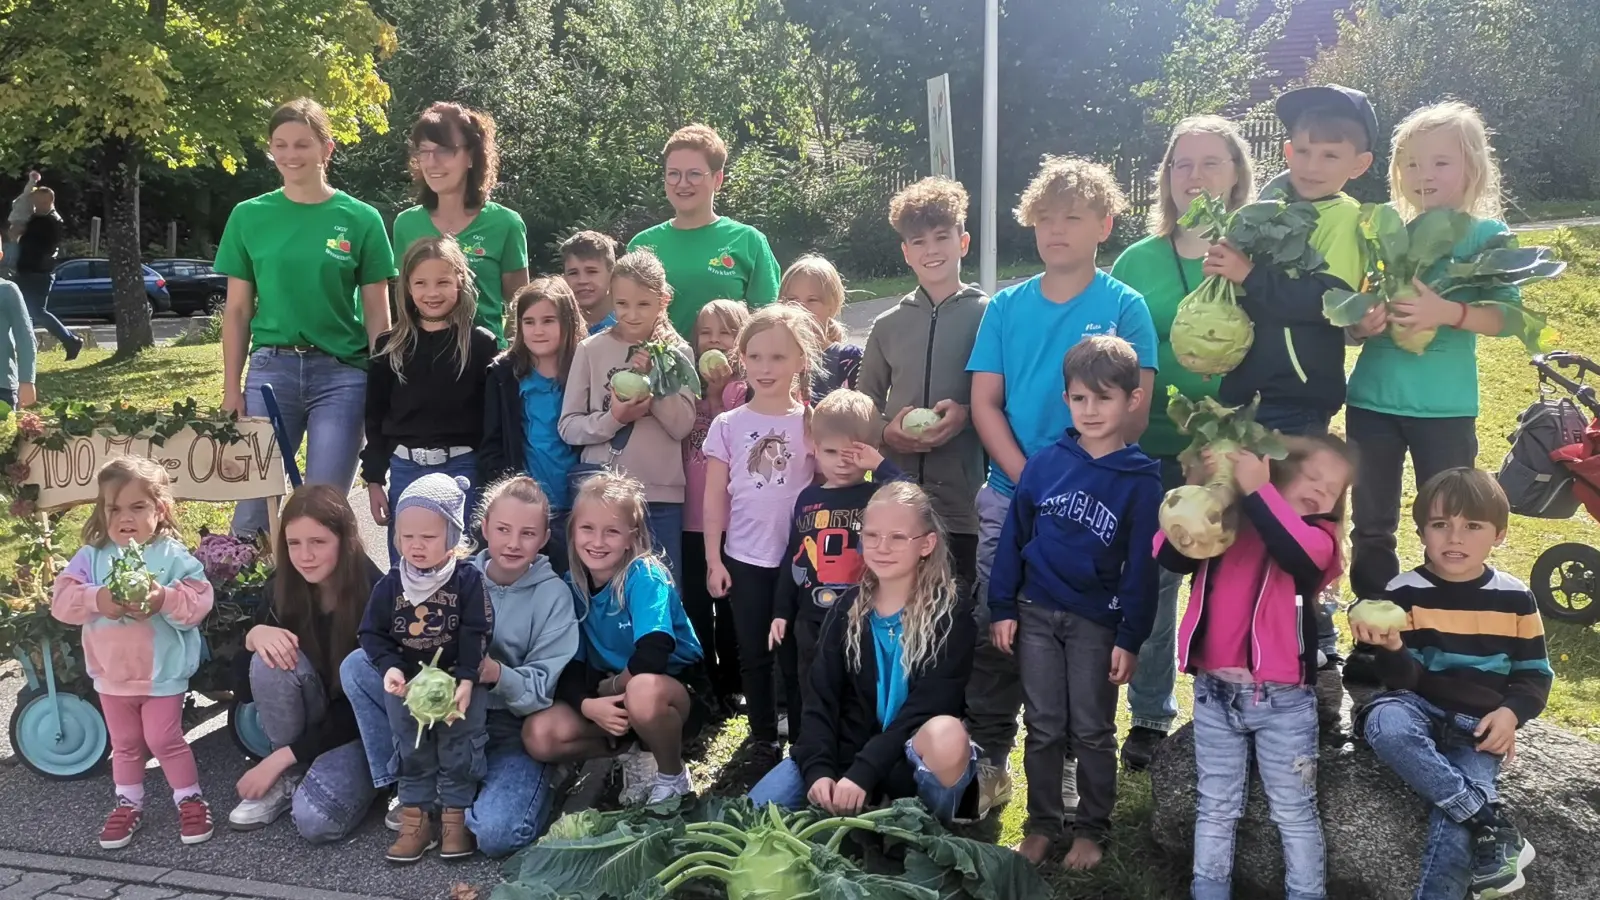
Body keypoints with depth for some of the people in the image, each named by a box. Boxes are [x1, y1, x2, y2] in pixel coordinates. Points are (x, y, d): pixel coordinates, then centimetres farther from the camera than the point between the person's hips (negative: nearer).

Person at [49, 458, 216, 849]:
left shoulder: (173, 556, -11)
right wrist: (97, 600, -28)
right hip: (111, 674, 4)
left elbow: (199, 600, -17)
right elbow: (61, 599, -11)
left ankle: (190, 798, 18)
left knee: (164, 740, 3)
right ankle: (128, 803, 33)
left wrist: (164, 599, -34)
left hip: (162, 673, -4)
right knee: (124, 744, 18)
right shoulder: (91, 557, -3)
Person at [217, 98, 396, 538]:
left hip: (341, 373, -1)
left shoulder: (360, 219, 1)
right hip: (271, 368, 1)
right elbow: (237, 311, 9)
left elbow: (377, 315, 3)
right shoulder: (249, 216, 5)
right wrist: (231, 389, 4)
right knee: (252, 508, 2)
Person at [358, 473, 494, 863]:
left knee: (459, 746, -3)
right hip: (406, 680, 3)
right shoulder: (391, 585, -3)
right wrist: (390, 668, -16)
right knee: (411, 747, 5)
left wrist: (466, 681, -21)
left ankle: (455, 814, 9)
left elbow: (476, 636, -12)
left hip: (457, 679, -2)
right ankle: (415, 815, 13)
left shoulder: (468, 582, -11)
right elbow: (373, 633, 1)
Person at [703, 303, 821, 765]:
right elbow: (715, 498, 2)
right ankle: (763, 737, 24)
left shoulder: (813, 424, -1)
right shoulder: (727, 425, 1)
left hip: (798, 557, -1)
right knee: (754, 655, 10)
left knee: (796, 654, 6)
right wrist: (713, 559, -1)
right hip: (744, 559, 1)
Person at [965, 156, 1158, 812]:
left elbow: (1135, 417, -5)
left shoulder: (1124, 306, 0)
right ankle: (989, 762, 19)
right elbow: (984, 403, 3)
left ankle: (1062, 770, 22)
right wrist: (1029, 479, -9)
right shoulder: (1006, 307, 7)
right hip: (1009, 497, 2)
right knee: (994, 632, 5)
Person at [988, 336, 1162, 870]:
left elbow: (1141, 565, -6)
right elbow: (1013, 537, 3)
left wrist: (1130, 637, -7)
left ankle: (1092, 829, 26)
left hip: (1097, 623, -2)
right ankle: (1043, 823, 26)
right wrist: (1002, 608, 1)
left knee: (1092, 731, 10)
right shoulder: (1044, 464, -2)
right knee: (1043, 728, 12)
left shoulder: (1140, 479, -7)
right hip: (1036, 613, 2)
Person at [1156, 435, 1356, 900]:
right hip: (1214, 691, 2)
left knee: (1294, 812, 11)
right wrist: (1196, 490, -20)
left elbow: (1299, 554, -25)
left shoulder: (1319, 536, -1)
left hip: (1283, 698, -2)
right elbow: (1170, 556, -11)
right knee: (1215, 808, 14)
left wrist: (1257, 490, -27)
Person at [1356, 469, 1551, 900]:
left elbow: (1535, 675, 9)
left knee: (1453, 819, -25)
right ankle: (1492, 823, -28)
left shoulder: (1514, 598, 2)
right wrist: (1392, 650, -30)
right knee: (1384, 722, -37)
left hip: (1481, 724, 0)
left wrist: (1510, 713, -11)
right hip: (1421, 708, 0)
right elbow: (1404, 680, -7)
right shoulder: (1404, 592, -4)